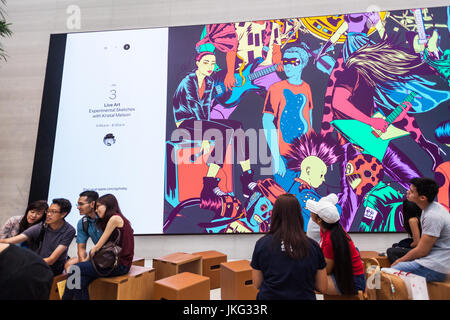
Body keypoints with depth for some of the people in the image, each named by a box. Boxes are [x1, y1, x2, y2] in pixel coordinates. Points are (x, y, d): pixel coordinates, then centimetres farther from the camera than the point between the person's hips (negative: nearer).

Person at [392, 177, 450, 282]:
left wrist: (400, 261, -3)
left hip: (433, 269, -10)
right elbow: (422, 244, 14)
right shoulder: (429, 208, 8)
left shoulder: (433, 216, -23)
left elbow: (421, 251, -18)